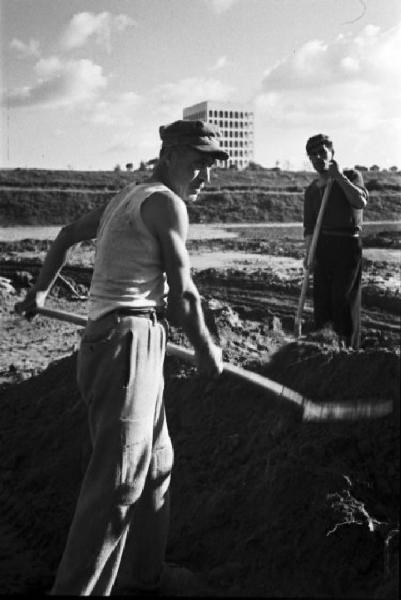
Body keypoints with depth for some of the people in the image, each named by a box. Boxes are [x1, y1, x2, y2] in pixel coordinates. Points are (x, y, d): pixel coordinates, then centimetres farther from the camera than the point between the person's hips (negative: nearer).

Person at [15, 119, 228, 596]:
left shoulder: (128, 197, 18)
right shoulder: (166, 203, -10)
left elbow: (68, 233, 29)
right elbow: (182, 293, -14)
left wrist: (40, 289, 38)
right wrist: (205, 348, 1)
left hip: (135, 347, 10)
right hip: (127, 344, -10)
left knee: (156, 465, 20)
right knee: (118, 484, -10)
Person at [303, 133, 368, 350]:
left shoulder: (351, 176, 4)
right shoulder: (312, 190, 13)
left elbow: (360, 202, -17)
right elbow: (309, 226, 7)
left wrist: (339, 177, -12)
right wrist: (308, 253, -7)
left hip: (348, 244, -4)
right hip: (322, 246, 4)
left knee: (344, 298, -6)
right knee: (321, 297, 3)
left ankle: (350, 349, 1)